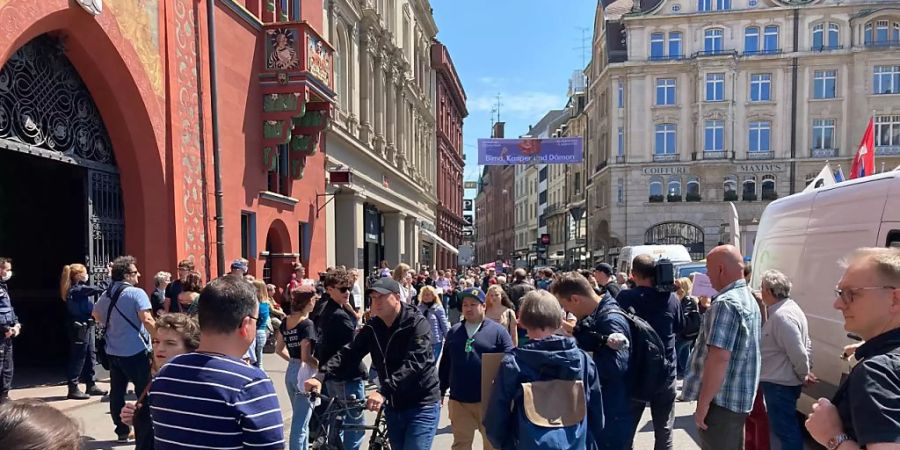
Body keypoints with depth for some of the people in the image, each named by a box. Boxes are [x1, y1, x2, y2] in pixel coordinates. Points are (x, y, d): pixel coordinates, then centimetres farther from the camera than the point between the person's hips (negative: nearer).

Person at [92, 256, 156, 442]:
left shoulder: (106, 295, 8)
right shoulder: (136, 293, -16)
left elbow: (97, 316, 27)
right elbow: (147, 320, -25)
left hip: (113, 351, 7)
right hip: (136, 351, -7)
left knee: (117, 392, 12)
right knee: (144, 392, 4)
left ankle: (122, 431, 21)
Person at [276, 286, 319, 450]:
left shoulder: (285, 322, 5)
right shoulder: (307, 324, -19)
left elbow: (279, 349, 12)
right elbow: (306, 357, -22)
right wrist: (322, 366, -8)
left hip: (290, 372, 9)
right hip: (304, 373, -9)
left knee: (299, 418, 23)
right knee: (301, 423, 1)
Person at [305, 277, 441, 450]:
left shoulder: (418, 324, -17)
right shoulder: (372, 327, 1)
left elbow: (413, 363, -29)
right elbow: (349, 353, -6)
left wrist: (383, 391, -39)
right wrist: (321, 375, -21)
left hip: (421, 405, -6)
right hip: (393, 405, 6)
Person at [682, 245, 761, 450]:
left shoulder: (725, 303, -21)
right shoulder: (748, 299, 12)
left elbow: (718, 358, -26)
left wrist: (703, 403, -22)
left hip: (722, 401, -10)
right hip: (740, 398, 10)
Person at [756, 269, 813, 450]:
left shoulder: (782, 316, -24)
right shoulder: (787, 308, 10)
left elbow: (798, 353, -26)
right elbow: (806, 344, 18)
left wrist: (803, 374, -9)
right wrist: (806, 372, 16)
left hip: (779, 384, -11)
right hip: (782, 381, 11)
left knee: (785, 429, 0)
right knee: (789, 427, 22)